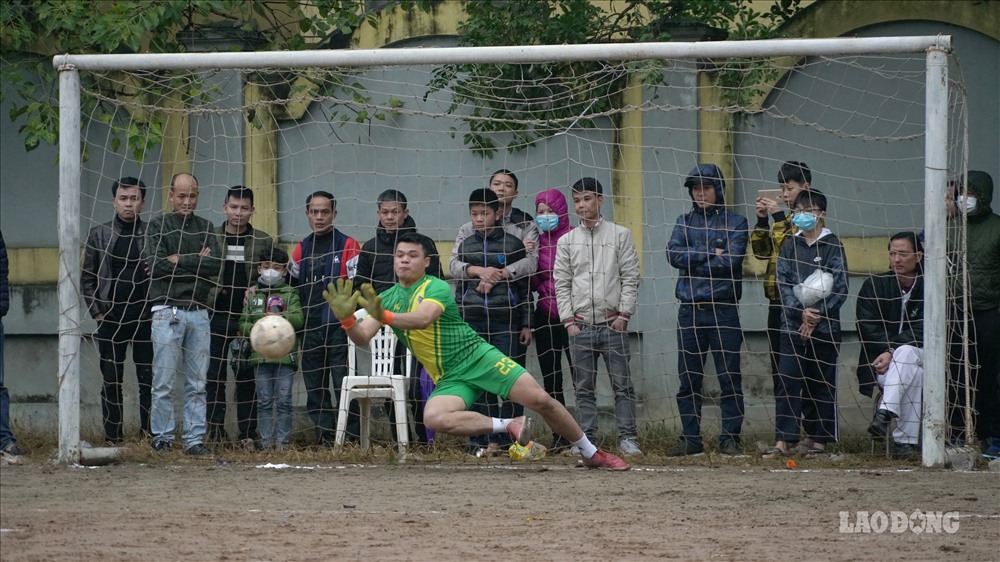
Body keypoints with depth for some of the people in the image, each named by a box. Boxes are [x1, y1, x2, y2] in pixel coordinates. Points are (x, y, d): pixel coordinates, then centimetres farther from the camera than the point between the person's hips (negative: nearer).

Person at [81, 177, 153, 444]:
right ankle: (112, 439, 8)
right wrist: (97, 312, -1)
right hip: (110, 319, 1)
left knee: (148, 380, -1)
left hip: (145, 319, -1)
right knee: (111, 381, 4)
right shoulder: (99, 234, 6)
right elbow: (87, 277, 8)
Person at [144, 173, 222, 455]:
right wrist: (197, 261, -6)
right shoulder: (158, 226, 4)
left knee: (197, 383, 3)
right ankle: (162, 438, 2)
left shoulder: (205, 228, 14)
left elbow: (216, 265, 0)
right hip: (167, 311, -3)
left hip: (198, 312, 3)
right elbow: (157, 265, -10)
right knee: (164, 382, -4)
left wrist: (179, 261, -6)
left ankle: (195, 439, 6)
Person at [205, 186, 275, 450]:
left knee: (246, 378, 2)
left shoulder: (263, 242, 6)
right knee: (214, 377, 1)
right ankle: (214, 433, 6)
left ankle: (247, 435, 6)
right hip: (216, 317, 1)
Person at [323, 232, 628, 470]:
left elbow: (423, 319, -30)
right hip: (450, 379, 4)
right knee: (433, 418, -30)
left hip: (478, 357, -4)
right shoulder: (386, 299, 7)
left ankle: (591, 453, 8)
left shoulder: (437, 288, -10)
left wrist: (385, 317, -44)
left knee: (540, 400, -13)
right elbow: (362, 337, -4)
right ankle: (508, 426, -13)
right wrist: (347, 318, -25)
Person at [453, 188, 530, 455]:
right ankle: (482, 441, 5)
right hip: (472, 322, 3)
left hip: (505, 322, -2)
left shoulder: (513, 244, 4)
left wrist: (526, 323, 2)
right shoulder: (465, 246, 13)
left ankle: (506, 440, -1)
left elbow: (524, 287, 6)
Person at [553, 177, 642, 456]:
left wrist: (623, 315, -5)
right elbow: (561, 283, 9)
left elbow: (630, 277, 3)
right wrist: (568, 320, 0)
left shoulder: (620, 235, 5)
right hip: (580, 325, 2)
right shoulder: (566, 241, 10)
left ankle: (627, 438, -1)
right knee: (583, 387, 3)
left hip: (613, 323, -2)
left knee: (622, 383, -4)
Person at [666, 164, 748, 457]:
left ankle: (730, 439, 1)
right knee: (689, 380, 4)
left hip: (723, 309, -3)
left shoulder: (735, 222, 4)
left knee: (730, 378, -3)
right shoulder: (685, 222, 13)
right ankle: (690, 440, 9)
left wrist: (693, 261, -7)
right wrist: (711, 255, -9)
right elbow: (674, 254, -3)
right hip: (689, 311, 3)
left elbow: (731, 260, -11)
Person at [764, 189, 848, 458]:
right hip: (793, 324, 2)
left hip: (825, 324, -2)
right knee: (787, 381, -5)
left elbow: (840, 289, -3)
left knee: (821, 383, 4)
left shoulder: (833, 246, 1)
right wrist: (801, 312, -12)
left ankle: (818, 438, 13)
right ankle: (783, 439, -8)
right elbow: (783, 283, 3)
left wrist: (817, 315, -11)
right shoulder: (790, 246, 9)